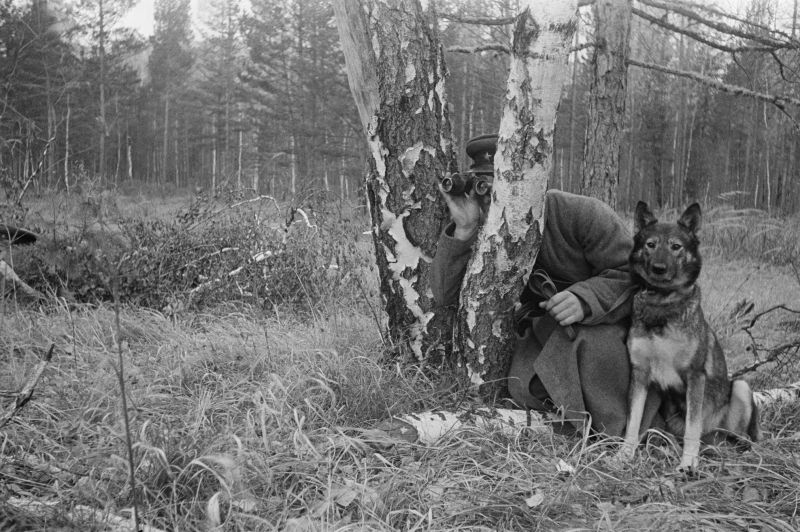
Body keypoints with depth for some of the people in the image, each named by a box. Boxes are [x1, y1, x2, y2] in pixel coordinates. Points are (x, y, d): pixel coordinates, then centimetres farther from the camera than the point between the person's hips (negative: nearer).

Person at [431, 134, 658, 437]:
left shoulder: (580, 214, -20)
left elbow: (629, 272, -19)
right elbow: (446, 293, -17)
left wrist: (585, 299, -38)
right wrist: (463, 230, -30)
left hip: (606, 317, -4)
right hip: (544, 326, 4)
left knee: (593, 345, -38)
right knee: (524, 386, -25)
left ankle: (622, 434, -17)